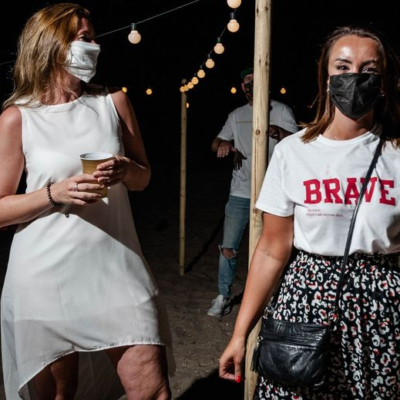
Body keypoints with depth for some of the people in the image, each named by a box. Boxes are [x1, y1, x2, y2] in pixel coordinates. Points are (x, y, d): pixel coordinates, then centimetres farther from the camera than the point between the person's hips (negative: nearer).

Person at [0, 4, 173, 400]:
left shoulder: (113, 102, 5)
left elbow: (143, 177, 13)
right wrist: (54, 193, -18)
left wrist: (124, 169, -10)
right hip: (47, 277, -2)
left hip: (116, 268, 3)